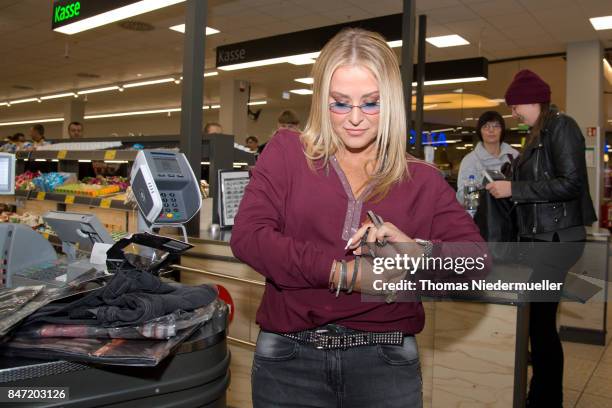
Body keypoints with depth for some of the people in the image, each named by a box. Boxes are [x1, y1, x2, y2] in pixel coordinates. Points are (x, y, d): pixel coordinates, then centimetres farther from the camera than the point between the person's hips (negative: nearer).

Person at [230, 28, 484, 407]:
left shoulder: (422, 180, 4)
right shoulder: (287, 152, 1)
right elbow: (248, 236, -10)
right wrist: (343, 273, -18)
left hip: (386, 361, 1)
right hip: (289, 357, -1)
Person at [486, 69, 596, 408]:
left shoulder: (561, 126, -10)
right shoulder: (539, 133, 16)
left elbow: (570, 184, -20)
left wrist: (514, 188, -16)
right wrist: (506, 187, 10)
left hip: (555, 238, -9)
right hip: (537, 236, 9)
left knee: (540, 319, -4)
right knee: (534, 316, 12)